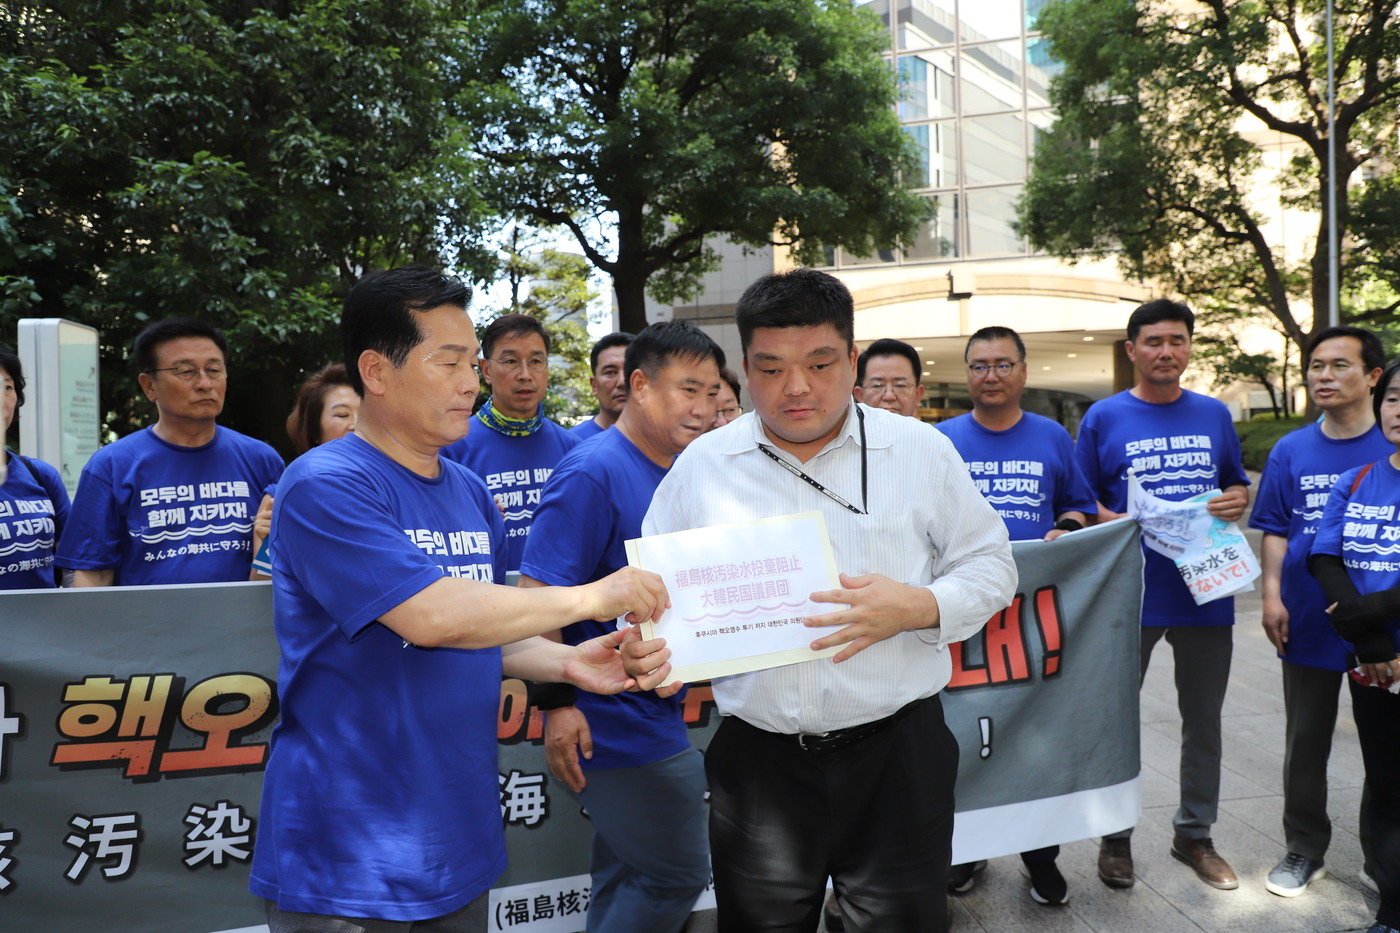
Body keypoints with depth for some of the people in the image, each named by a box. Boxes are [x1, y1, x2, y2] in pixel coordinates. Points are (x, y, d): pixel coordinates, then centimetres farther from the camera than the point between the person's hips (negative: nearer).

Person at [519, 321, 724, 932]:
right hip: (615, 721, -8)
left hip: (653, 716, 9)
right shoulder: (592, 474, -17)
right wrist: (557, 704, -22)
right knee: (678, 877, 1)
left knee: (624, 880, 19)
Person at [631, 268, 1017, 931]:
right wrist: (645, 648, -15)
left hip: (897, 752, 0)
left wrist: (917, 607, -14)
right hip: (758, 761, 1)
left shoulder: (922, 451, 1)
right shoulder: (701, 467, 3)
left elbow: (989, 564, 5)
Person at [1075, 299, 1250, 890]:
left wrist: (1238, 499, -6)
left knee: (1203, 720, 14)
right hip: (1130, 592, -3)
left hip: (1207, 590, 3)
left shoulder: (1214, 415, 8)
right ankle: (1115, 835, 24)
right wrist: (1122, 524, -19)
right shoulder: (1104, 417, -2)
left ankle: (1194, 833, 32)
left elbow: (1238, 484, 17)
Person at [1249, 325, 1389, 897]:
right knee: (1306, 742, 12)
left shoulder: (1391, 448, -4)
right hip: (1308, 623, 2)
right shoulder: (1290, 452, 3)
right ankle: (1304, 849, 28)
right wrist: (1272, 596, -5)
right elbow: (1275, 532, 6)